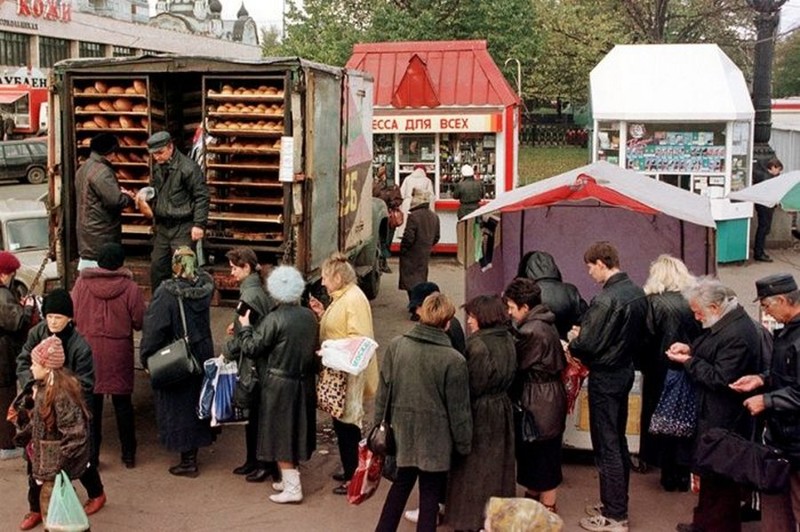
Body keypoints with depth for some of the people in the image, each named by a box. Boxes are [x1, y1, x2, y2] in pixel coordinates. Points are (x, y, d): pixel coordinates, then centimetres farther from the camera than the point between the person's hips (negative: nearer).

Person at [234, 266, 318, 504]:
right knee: (295, 432, 18)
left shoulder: (274, 319, -18)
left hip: (280, 386, -6)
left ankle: (292, 488, 5)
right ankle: (290, 479, 30)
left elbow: (251, 348, -12)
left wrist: (244, 327, 4)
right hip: (304, 383, 6)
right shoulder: (310, 316, 1)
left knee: (282, 435, 3)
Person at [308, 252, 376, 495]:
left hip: (349, 372, -10)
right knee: (341, 422, 17)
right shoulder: (340, 297, 12)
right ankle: (349, 470, 29)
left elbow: (359, 339, -24)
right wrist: (323, 313, 8)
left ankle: (353, 477, 7)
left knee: (346, 422, -3)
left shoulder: (354, 299, -18)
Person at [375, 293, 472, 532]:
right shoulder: (454, 360, -18)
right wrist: (464, 443, 2)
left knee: (401, 485, 22)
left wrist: (379, 425, 12)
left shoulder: (396, 345, -7)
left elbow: (383, 391, 1)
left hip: (402, 431, 4)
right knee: (430, 494, 10)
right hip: (435, 438, -4)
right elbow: (458, 409, -10)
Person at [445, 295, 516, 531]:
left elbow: (470, 385, -19)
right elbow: (509, 376, 7)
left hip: (480, 412, -8)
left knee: (475, 466, 5)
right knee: (497, 462, 18)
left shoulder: (478, 345, -22)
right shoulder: (508, 340, 2)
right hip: (502, 408, 8)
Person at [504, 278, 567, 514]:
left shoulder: (532, 331, -24)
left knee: (542, 457, 4)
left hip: (540, 403, -10)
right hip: (548, 398, 10)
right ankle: (532, 499, 35)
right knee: (532, 453, 21)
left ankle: (547, 511, 17)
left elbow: (515, 364, -16)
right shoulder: (544, 324, 6)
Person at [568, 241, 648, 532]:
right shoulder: (637, 293, 3)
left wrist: (570, 345, -2)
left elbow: (587, 344, -22)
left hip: (605, 377, -9)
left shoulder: (606, 299, -24)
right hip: (625, 371, 9)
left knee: (606, 445, 1)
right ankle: (616, 503, 30)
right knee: (618, 441, 18)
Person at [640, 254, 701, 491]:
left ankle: (669, 474, 15)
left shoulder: (653, 302, -11)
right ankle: (684, 474, 18)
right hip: (689, 372, 3)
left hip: (661, 372, -3)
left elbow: (646, 339, -12)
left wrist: (645, 366, 1)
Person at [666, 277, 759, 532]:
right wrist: (690, 349, 0)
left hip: (723, 421, -11)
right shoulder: (725, 322, 5)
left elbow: (720, 379, -27)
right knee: (709, 470, 22)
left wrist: (689, 361, -18)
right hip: (712, 414, 11)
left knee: (719, 477, 2)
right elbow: (711, 349, 19)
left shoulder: (736, 334, -27)